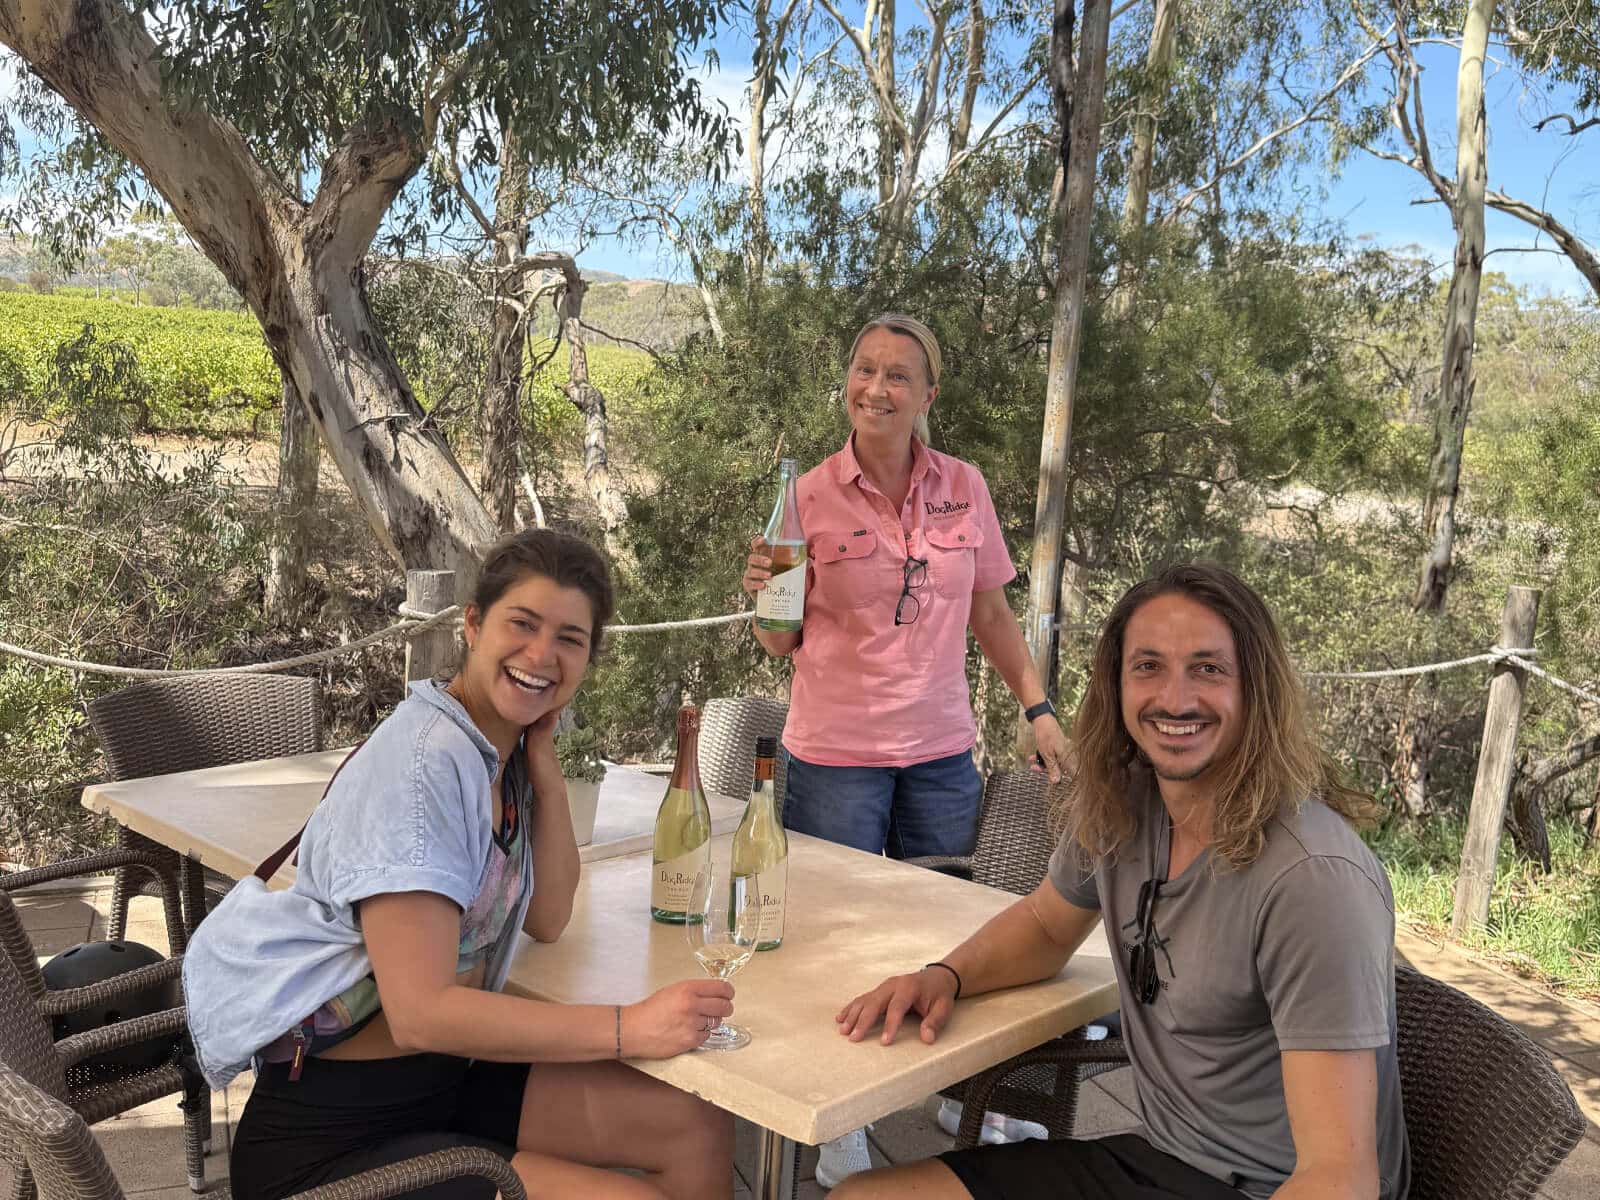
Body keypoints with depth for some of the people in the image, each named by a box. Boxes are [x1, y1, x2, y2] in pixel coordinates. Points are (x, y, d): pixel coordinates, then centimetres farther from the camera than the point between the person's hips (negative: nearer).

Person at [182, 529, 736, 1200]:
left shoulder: (506, 746, 2)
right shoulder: (425, 764, -23)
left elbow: (547, 921, 5)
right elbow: (423, 1013, -27)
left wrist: (545, 768, -5)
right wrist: (630, 1028, -27)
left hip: (444, 1074, 8)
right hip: (330, 1138, -8)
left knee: (700, 1132, 0)